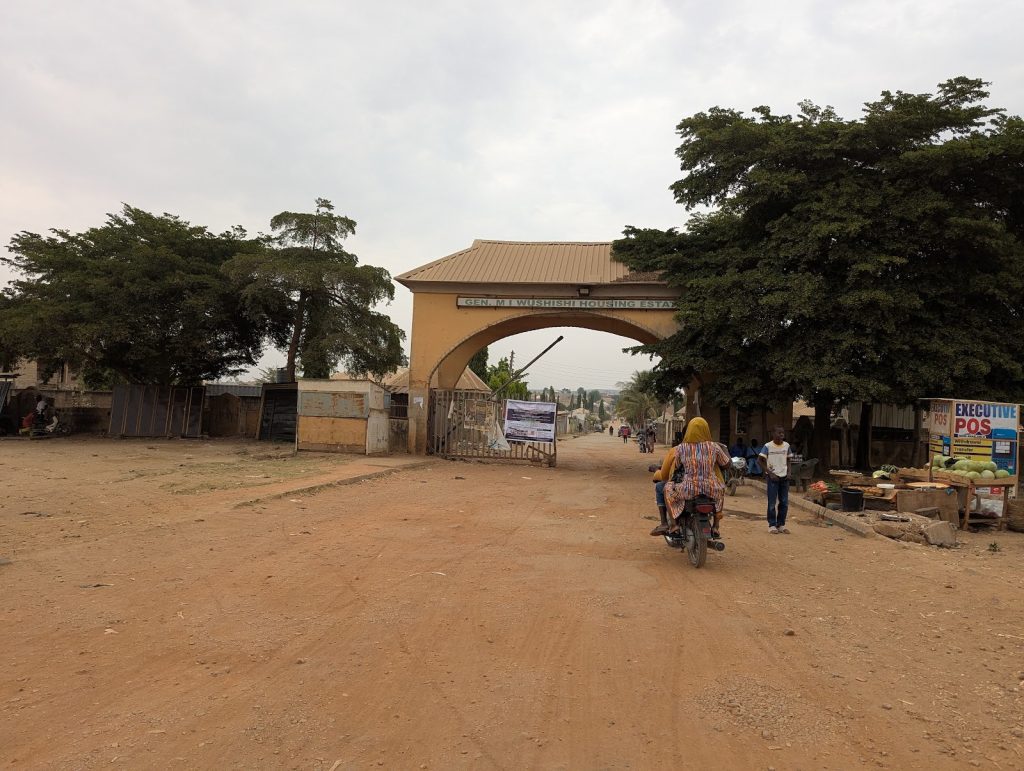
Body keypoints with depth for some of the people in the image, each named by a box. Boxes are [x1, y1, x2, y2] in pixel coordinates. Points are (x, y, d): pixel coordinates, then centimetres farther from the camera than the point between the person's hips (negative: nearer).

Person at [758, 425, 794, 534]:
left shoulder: (786, 445, 4)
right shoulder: (768, 446, -8)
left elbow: (789, 460, 17)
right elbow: (760, 461, -8)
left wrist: (788, 472, 2)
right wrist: (770, 473, -13)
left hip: (784, 477, 4)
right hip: (773, 477, -4)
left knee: (784, 503, 7)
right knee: (772, 503, -1)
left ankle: (781, 525, 18)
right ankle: (772, 525, 9)